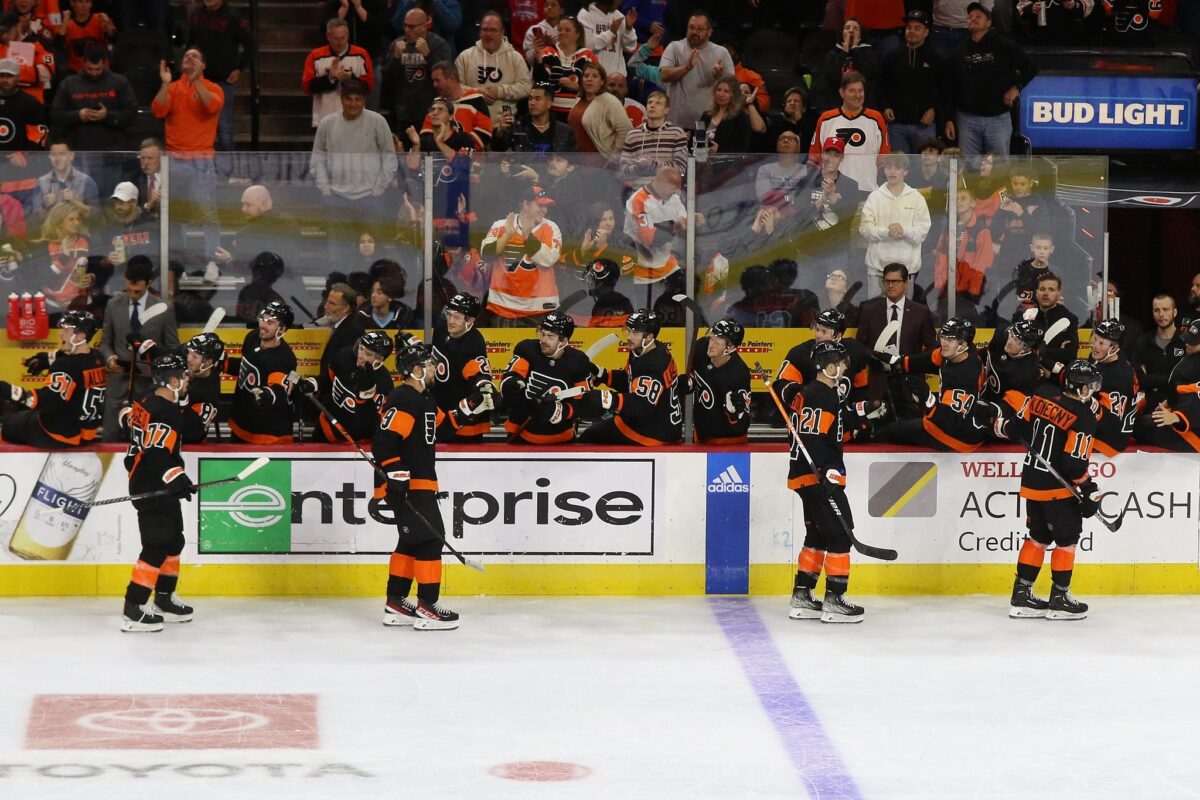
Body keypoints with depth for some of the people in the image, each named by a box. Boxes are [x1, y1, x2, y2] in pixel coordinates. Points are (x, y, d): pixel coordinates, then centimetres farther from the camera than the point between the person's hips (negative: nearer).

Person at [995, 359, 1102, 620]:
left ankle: (1022, 595, 18)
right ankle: (1059, 599, 9)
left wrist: (1004, 426, 32)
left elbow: (1021, 425, 10)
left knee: (1038, 537, 17)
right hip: (1058, 488, -7)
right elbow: (1075, 462, -21)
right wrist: (1090, 492, -11)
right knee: (1067, 539, 6)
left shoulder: (1043, 395, -1)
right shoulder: (1083, 418, -19)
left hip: (1032, 481, 7)